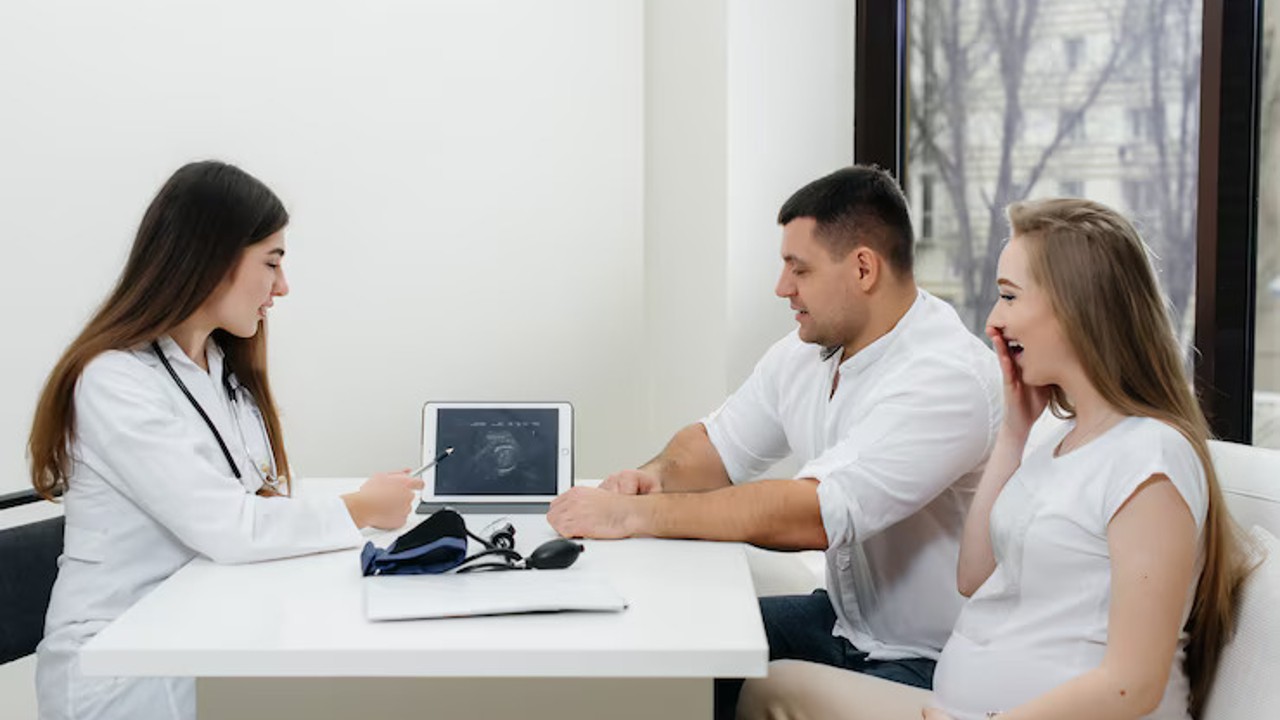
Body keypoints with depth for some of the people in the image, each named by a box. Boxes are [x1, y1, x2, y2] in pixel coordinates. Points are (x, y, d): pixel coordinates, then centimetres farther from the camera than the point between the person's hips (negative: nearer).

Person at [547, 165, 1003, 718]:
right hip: (841, 617, 8)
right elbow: (718, 445, 14)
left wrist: (633, 514, -30)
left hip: (928, 662, -7)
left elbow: (813, 514, -34)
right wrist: (656, 476, -10)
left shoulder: (947, 377, -25)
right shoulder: (807, 349, 2)